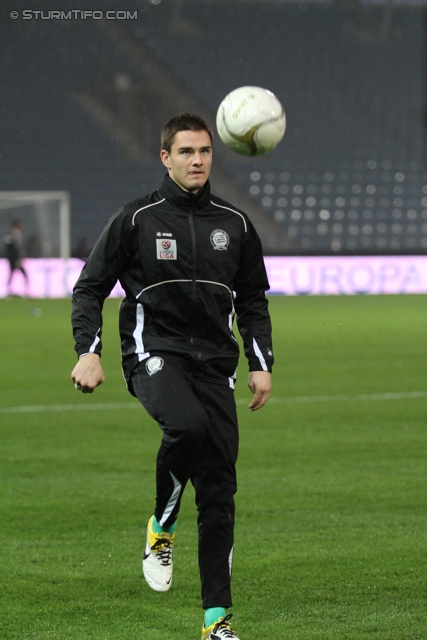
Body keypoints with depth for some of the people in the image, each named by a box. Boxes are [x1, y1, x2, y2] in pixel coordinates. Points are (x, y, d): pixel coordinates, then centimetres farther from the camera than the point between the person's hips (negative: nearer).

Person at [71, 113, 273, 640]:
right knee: (187, 425, -36)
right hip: (154, 353, -4)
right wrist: (88, 351, -9)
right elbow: (90, 287, 5)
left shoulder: (234, 224, 12)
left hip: (214, 363, 4)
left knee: (219, 489, -3)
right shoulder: (136, 220, 1)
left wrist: (261, 364, 11)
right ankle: (161, 529, -8)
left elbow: (253, 300, 21)